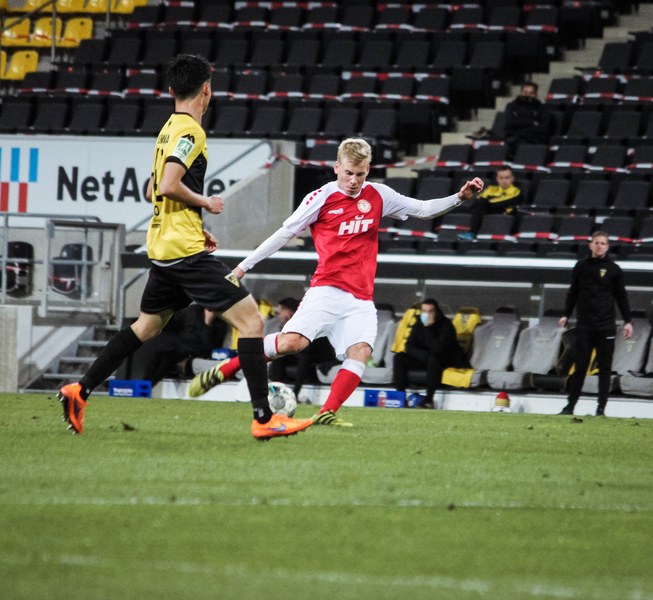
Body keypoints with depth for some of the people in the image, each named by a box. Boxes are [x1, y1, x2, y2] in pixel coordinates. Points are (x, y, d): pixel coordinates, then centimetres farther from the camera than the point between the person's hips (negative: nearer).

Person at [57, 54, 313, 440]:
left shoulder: (169, 129, 16)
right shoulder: (190, 132, -13)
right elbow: (169, 186, -24)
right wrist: (205, 203, -9)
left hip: (163, 248, 10)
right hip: (185, 249, -10)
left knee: (147, 326, 23)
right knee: (251, 321, -9)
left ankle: (80, 392, 21)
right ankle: (264, 419, -13)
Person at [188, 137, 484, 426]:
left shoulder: (378, 195, 9)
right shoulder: (322, 198, -2)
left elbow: (422, 209, 18)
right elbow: (285, 233, 3)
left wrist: (459, 198, 3)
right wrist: (245, 265, 3)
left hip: (361, 298, 4)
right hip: (326, 290, -4)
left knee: (360, 352, -20)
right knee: (293, 341, -22)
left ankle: (326, 414, -21)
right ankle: (222, 371, -10)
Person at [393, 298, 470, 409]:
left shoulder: (446, 325, -18)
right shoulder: (419, 324, -1)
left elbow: (437, 349, -29)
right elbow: (409, 347, -3)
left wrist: (428, 328, -31)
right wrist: (426, 355, -19)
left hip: (448, 362, -6)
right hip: (425, 360, 6)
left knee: (433, 359, -39)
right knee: (399, 357, -13)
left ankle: (428, 399, -36)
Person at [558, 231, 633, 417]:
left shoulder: (614, 269, 3)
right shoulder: (581, 266, 7)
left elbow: (621, 297, 6)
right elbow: (573, 292, 15)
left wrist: (627, 321, 1)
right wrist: (566, 315, 9)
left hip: (606, 325, -1)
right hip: (584, 325, 1)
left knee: (605, 367, 1)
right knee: (580, 365, -1)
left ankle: (601, 407, 5)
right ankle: (570, 405, 4)